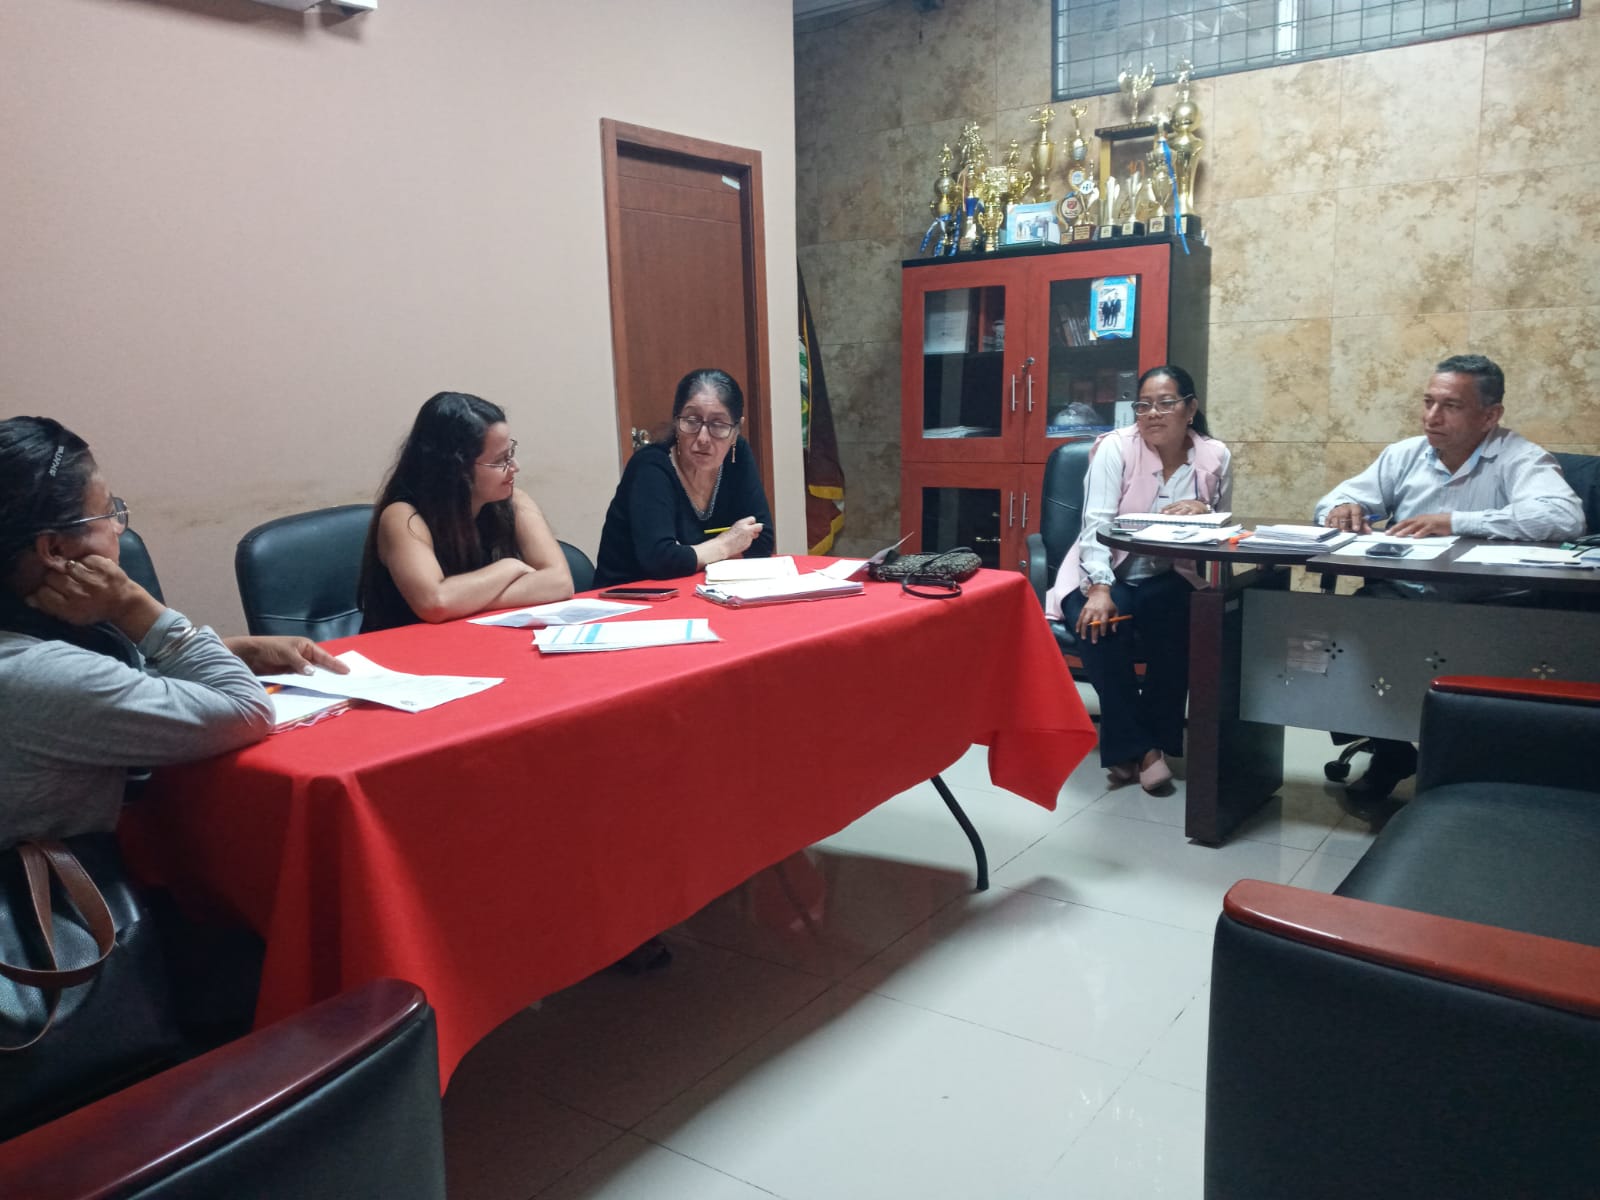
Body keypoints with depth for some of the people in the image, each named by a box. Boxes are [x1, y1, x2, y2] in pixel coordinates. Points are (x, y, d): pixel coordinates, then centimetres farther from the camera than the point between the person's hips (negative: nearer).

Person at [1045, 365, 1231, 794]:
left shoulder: (1216, 457, 0)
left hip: (1169, 579, 2)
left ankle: (1152, 739, -10)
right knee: (1099, 625, -32)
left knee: (1185, 626, -29)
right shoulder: (1115, 447, -10)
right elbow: (1097, 524, -19)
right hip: (1104, 573, -2)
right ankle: (1140, 746, -19)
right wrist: (1100, 588, -34)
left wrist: (1203, 512, -19)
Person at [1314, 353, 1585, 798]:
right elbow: (1337, 500, 13)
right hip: (1397, 597, 4)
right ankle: (1388, 749, 4)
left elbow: (1565, 516, -22)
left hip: (1479, 608, -4)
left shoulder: (1519, 459, -4)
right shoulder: (1405, 454, 12)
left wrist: (1455, 522, -27)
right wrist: (1341, 509, -14)